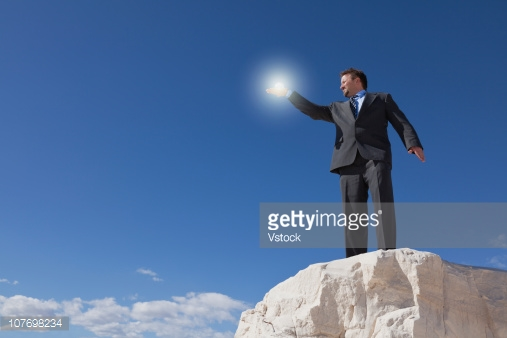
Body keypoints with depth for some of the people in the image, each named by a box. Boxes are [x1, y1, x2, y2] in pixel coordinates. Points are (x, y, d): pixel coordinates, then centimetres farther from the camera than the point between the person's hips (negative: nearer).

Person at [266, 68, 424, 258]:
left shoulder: (382, 99, 23)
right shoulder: (338, 108, 34)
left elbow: (401, 123, 12)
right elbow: (314, 111, 30)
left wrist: (413, 143, -7)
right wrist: (288, 93, 28)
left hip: (376, 158, -3)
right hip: (349, 164, 3)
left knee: (383, 207, -18)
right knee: (353, 214, -8)